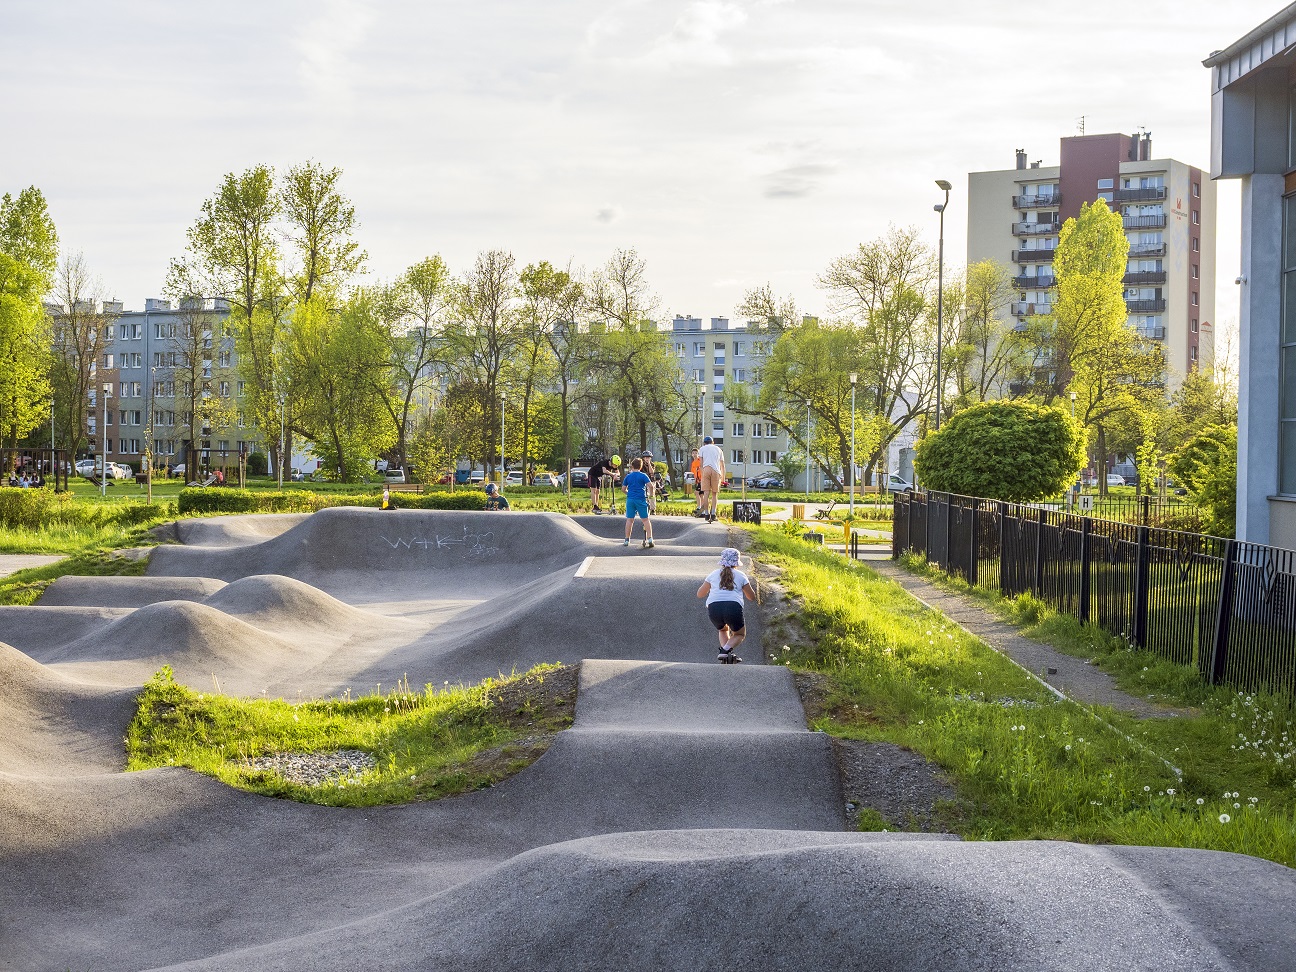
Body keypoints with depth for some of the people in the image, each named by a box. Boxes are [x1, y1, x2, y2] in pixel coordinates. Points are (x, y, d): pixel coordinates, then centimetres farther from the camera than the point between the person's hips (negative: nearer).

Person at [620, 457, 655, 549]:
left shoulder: (628, 476, 8)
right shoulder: (643, 476, -2)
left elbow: (623, 488, 10)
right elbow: (650, 485, -12)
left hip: (630, 499, 2)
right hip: (641, 499, -2)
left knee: (629, 520, 7)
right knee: (646, 519, 3)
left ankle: (627, 540, 8)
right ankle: (649, 539, -4)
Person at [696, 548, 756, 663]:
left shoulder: (714, 574, 20)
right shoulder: (740, 576, 16)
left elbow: (700, 594, 27)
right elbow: (752, 597, 21)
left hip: (713, 607, 2)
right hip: (733, 607, -2)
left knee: (723, 630, 33)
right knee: (740, 634, 22)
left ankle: (724, 650, 7)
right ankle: (726, 650, -8)